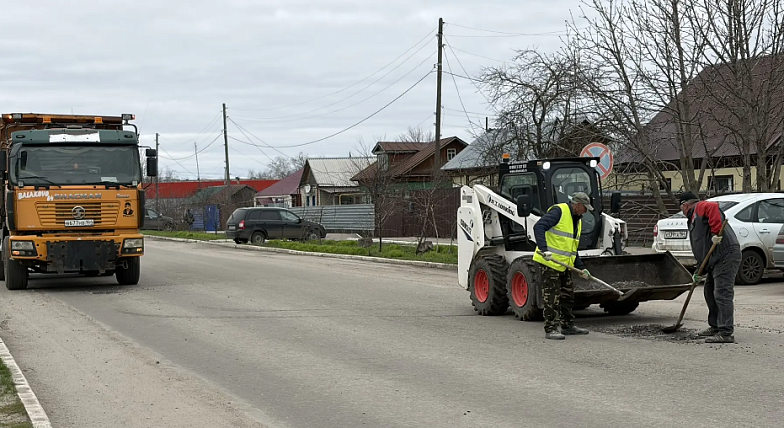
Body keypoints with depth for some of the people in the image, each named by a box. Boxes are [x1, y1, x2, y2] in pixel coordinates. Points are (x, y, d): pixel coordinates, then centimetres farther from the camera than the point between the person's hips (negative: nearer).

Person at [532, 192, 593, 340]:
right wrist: (544, 249, -38)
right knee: (552, 297, -7)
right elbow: (539, 227, -27)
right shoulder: (558, 211, -15)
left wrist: (581, 268, 14)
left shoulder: (577, 220, 15)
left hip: (564, 265, 9)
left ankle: (568, 325, 29)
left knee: (568, 296, 16)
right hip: (549, 262, -9)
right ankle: (550, 330, -2)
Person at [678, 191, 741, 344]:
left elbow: (713, 208, -27)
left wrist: (715, 233, -31)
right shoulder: (693, 220, 29)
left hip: (726, 255, -11)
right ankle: (715, 326, 32)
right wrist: (699, 271, 21)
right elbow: (700, 249, 28)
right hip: (716, 260, 11)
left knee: (722, 294, -13)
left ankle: (726, 333, -15)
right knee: (710, 291, 20)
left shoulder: (701, 207, -1)